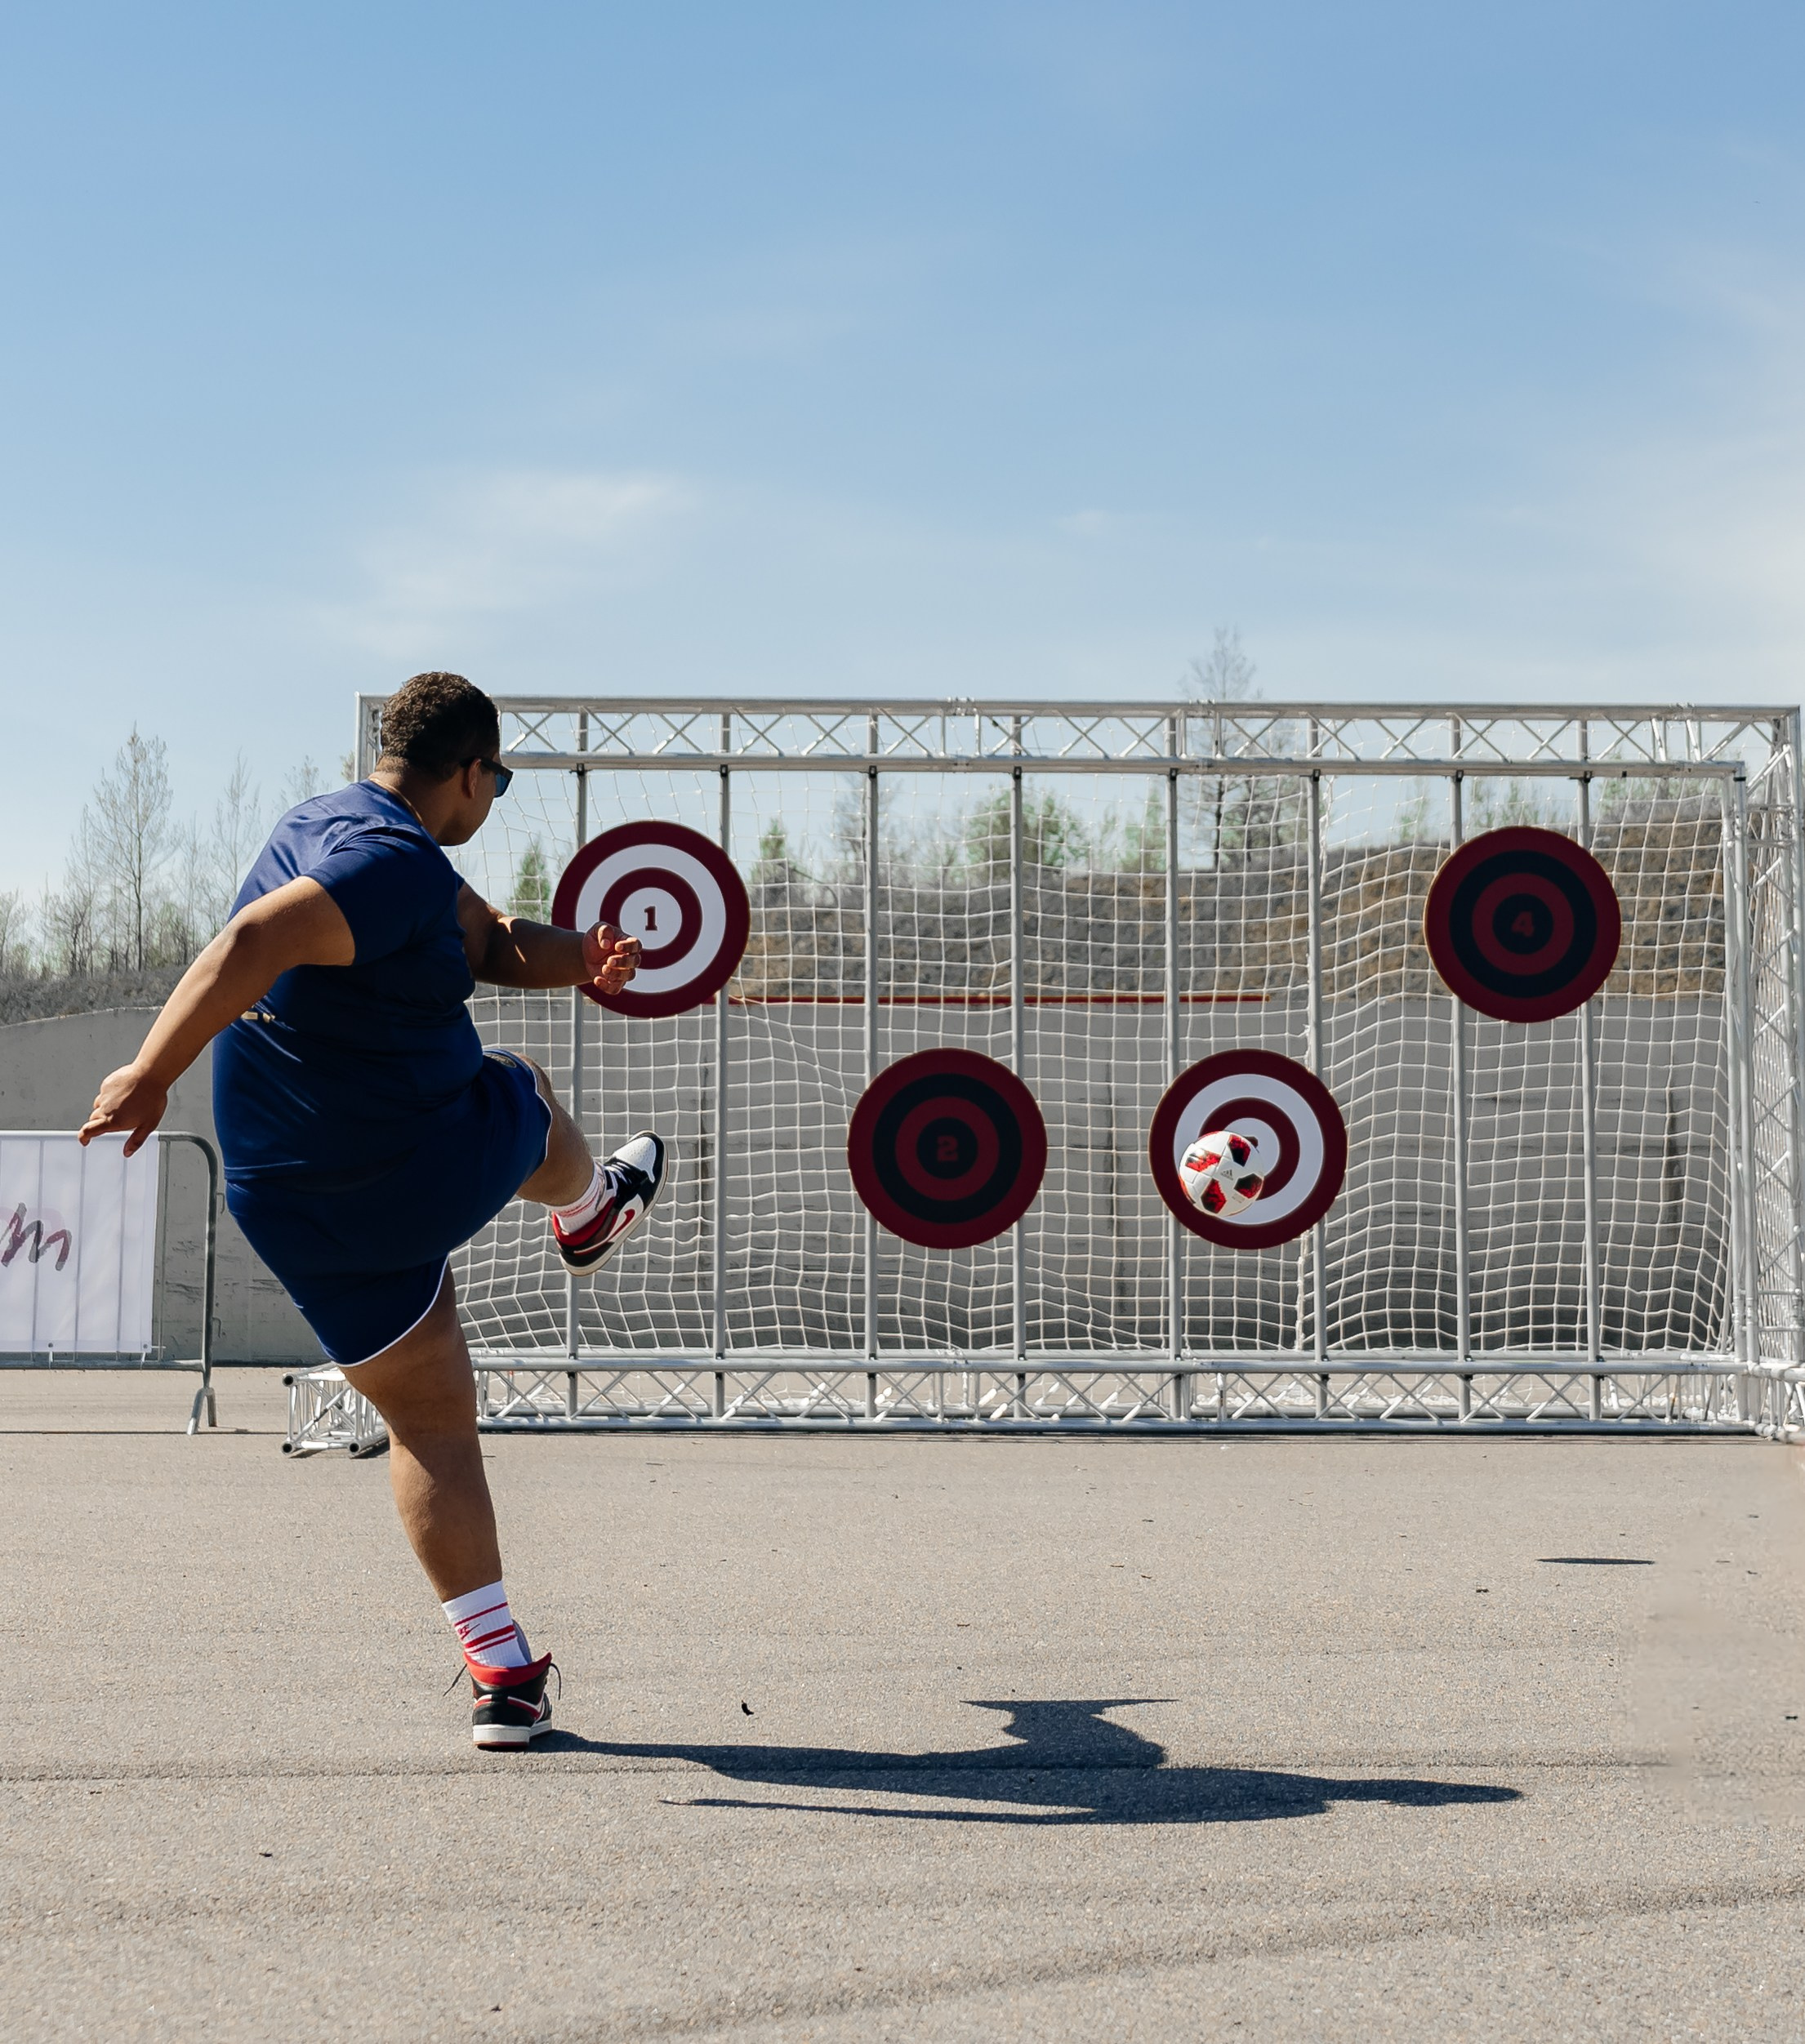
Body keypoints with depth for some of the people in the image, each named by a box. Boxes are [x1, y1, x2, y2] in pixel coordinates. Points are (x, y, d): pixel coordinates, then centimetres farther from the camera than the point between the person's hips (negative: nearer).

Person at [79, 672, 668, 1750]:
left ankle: (502, 1673, 13)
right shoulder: (398, 863, -22)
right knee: (524, 1092, 29)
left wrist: (573, 956, -6)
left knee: (430, 1420, 15)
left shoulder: (328, 824, 10)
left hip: (291, 1207, 7)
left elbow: (489, 940, 12)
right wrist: (151, 1076, -38)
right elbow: (254, 944, -36)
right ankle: (594, 1213, 63)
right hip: (437, 1172, -7)